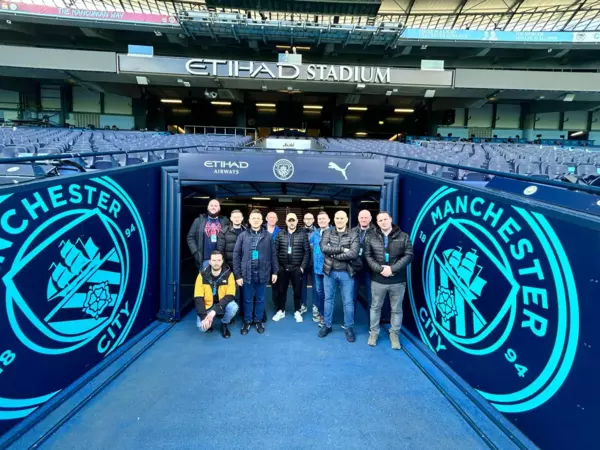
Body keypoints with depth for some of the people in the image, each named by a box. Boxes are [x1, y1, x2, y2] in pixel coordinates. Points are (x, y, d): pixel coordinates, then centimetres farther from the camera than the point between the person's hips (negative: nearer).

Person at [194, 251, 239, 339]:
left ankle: (224, 324, 2)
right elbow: (198, 298, -15)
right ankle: (209, 320, 14)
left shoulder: (228, 274, -16)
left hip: (222, 305, 0)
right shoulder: (203, 275, -15)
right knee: (201, 326, -24)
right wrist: (204, 316, -26)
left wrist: (215, 310, -31)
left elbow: (230, 295, -20)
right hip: (208, 305, 0)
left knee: (233, 307, -31)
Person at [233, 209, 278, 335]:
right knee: (247, 300, 13)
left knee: (260, 299, 14)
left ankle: (258, 320, 32)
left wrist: (275, 271, 3)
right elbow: (236, 255, -1)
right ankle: (247, 321, 30)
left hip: (262, 274, 0)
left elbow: (273, 255, 4)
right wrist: (238, 274, -4)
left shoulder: (267, 236, -2)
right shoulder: (243, 236, -3)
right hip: (247, 274, 0)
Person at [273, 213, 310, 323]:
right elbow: (275, 250, 4)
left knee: (297, 291, 8)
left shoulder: (302, 234, -1)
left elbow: (307, 251, -3)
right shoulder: (280, 234, 4)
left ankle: (297, 312, 23)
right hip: (282, 268, 2)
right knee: (281, 290, 10)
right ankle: (280, 311, 25)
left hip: (297, 268, -1)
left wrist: (303, 266, -8)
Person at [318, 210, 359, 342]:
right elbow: (323, 248, -16)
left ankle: (349, 328, 24)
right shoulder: (327, 233, 1)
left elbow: (354, 254, -18)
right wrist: (342, 249, -20)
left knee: (348, 302, 8)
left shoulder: (353, 235, -4)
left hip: (346, 273, -1)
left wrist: (333, 254, -15)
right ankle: (327, 325, 30)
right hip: (330, 272, 2)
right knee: (328, 299, 14)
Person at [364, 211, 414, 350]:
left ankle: (395, 335, 26)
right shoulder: (372, 238, 2)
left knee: (396, 309, 11)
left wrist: (392, 269, -17)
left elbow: (408, 255, -7)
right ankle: (373, 333, 29)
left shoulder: (403, 236, -2)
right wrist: (380, 269, -16)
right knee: (375, 307, 13)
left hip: (398, 281, -1)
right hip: (378, 280, 1)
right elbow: (368, 255, -2)